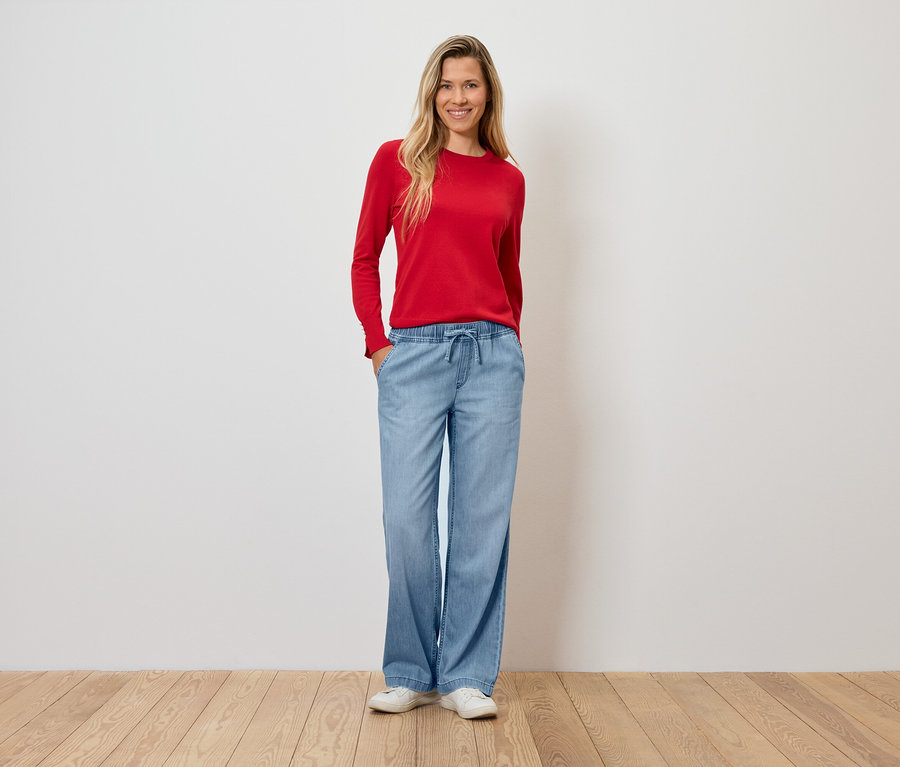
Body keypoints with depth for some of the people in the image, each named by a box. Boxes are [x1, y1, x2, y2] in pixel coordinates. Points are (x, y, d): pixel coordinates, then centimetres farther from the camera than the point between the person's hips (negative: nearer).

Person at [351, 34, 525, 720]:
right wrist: (377, 343, -1)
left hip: (492, 354, 2)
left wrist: (510, 346, 12)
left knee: (481, 518, 3)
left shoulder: (507, 180, 13)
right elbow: (365, 259, 8)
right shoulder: (396, 160, 7)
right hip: (414, 355, -1)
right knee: (407, 519, 0)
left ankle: (468, 676, 17)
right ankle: (411, 674, 18)